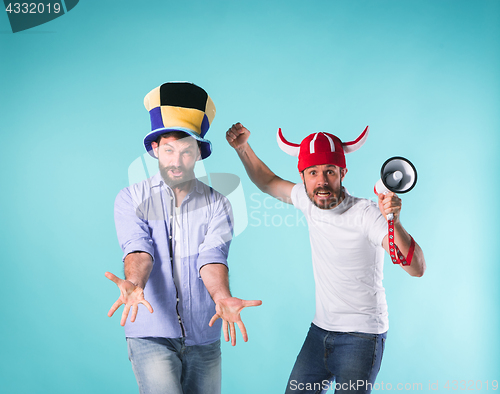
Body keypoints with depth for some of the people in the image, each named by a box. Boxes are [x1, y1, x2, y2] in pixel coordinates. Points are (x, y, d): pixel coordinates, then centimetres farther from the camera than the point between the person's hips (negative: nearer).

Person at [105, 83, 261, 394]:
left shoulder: (217, 205, 2)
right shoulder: (131, 200, 1)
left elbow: (213, 257, -12)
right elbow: (138, 249, -15)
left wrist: (222, 298, -33)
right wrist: (134, 284, -37)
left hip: (204, 337, 2)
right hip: (151, 334, -2)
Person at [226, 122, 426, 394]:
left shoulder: (366, 214, -23)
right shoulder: (308, 199, -5)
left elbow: (416, 269, -30)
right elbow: (270, 183, 16)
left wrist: (394, 223, -47)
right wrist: (242, 148, 5)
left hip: (362, 335, -6)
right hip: (319, 330, 6)